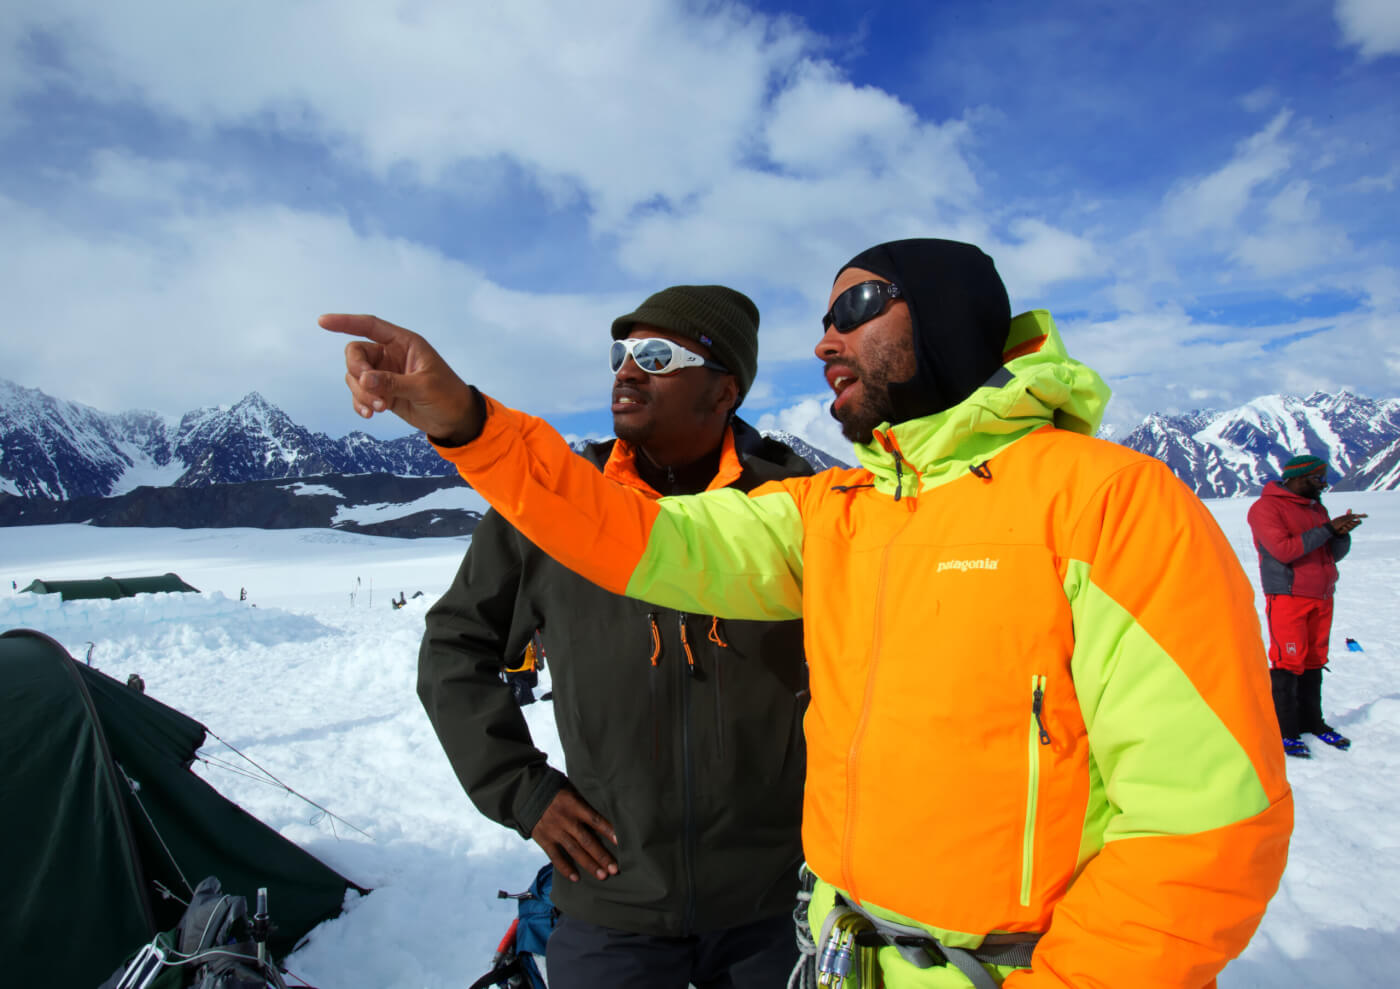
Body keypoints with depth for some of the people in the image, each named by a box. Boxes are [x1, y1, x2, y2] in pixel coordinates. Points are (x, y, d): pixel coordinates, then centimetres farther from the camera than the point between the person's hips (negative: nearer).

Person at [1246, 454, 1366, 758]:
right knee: (1288, 663, -7)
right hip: (1287, 596, -7)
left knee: (1314, 661, 12)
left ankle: (1311, 722, 22)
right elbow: (1284, 549, -20)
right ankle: (1283, 731, -1)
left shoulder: (1316, 508, 16)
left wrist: (1342, 533, -7)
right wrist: (1328, 529, -17)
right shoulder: (1266, 507, -8)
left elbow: (1334, 554, 14)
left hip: (1322, 596, 7)